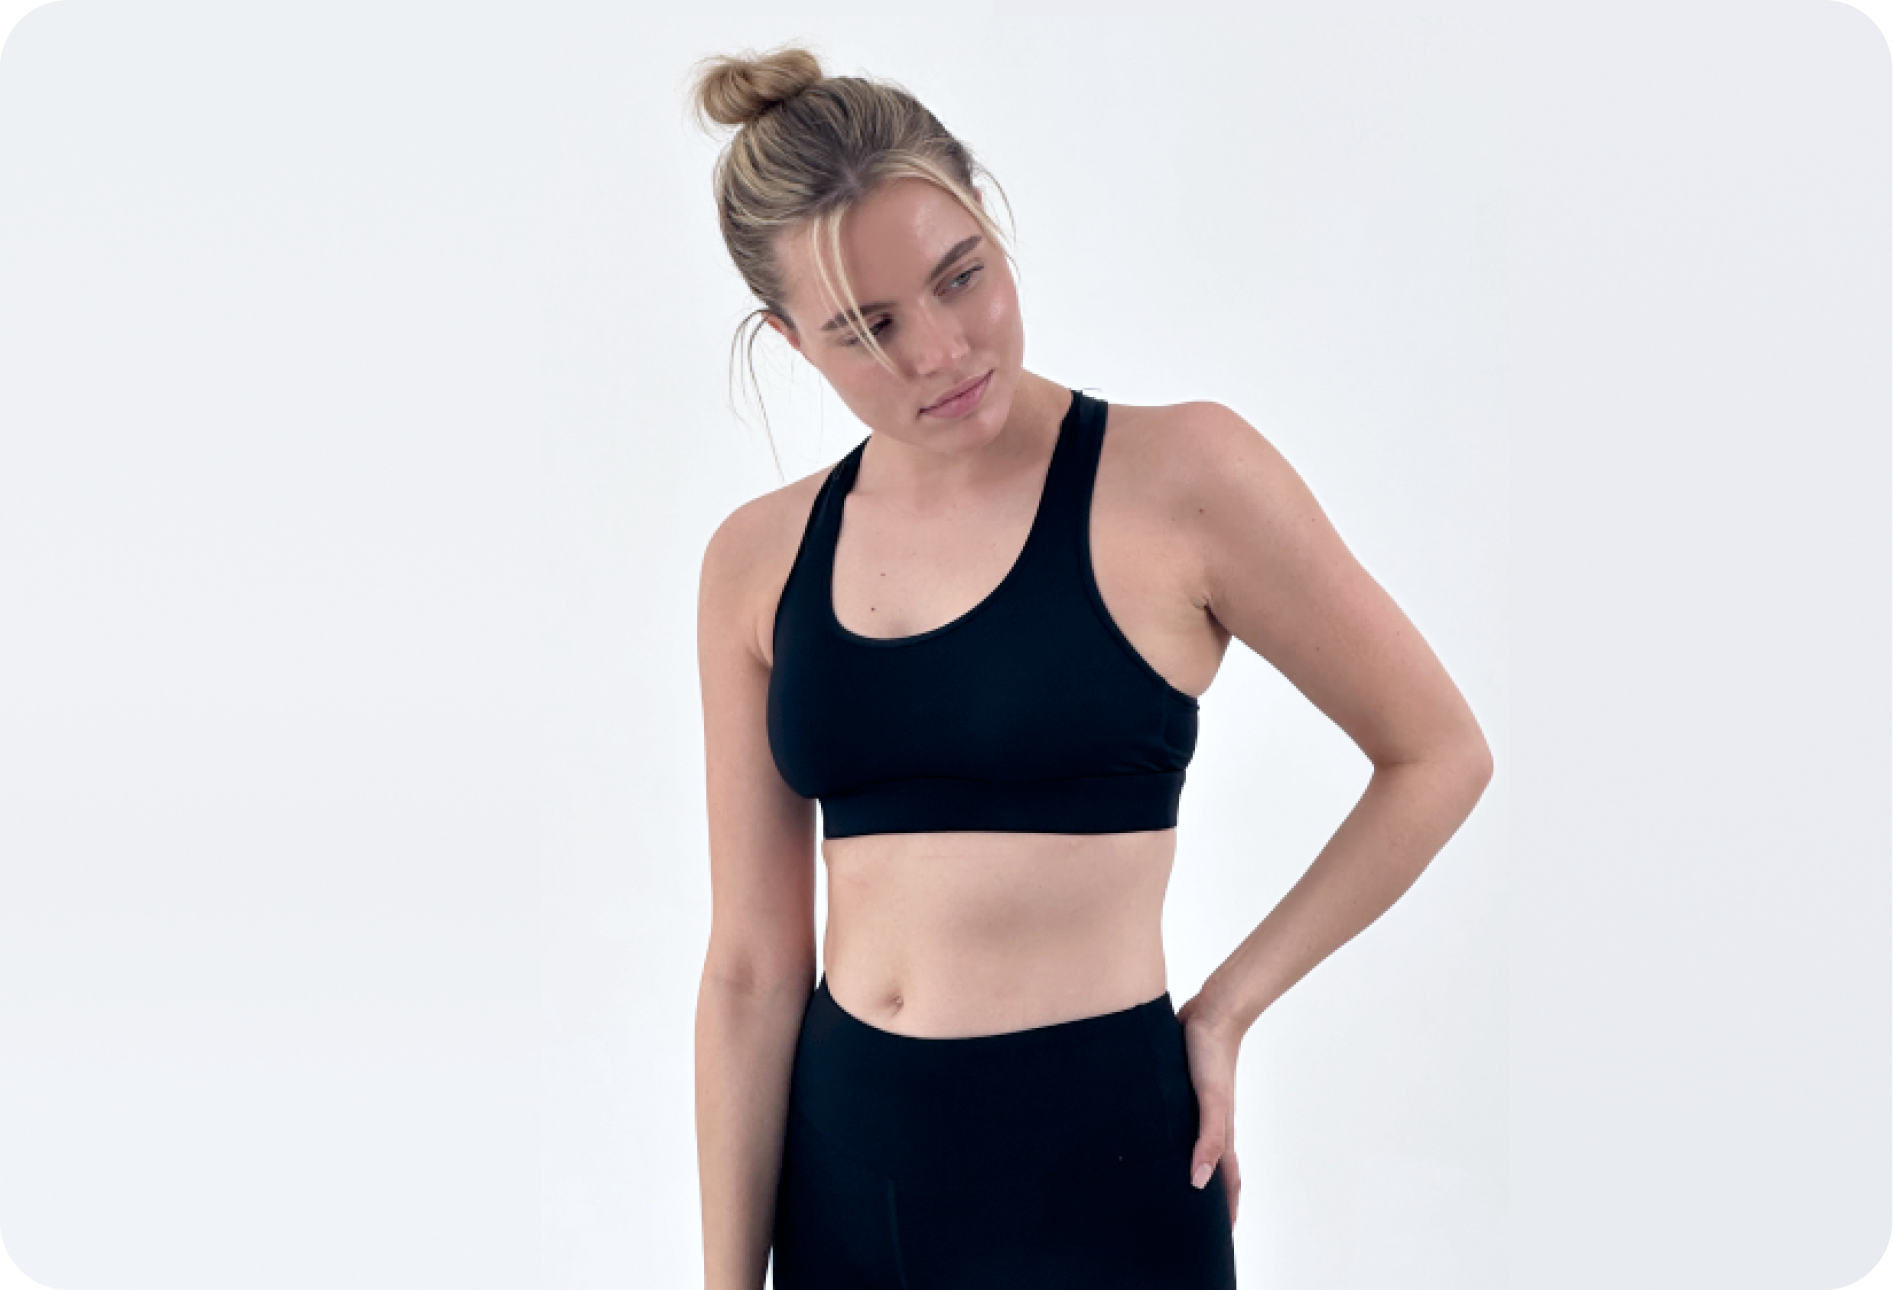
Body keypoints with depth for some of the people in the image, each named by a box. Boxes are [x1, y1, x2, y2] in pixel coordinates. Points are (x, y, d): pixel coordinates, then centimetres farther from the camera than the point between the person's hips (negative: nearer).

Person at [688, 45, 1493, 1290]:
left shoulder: (1181, 474, -10)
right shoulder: (761, 560, 1)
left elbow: (1438, 755, -1)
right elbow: (751, 963, 2)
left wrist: (1227, 1007, -3)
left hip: (1092, 1156, -4)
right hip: (841, 1154, 4)